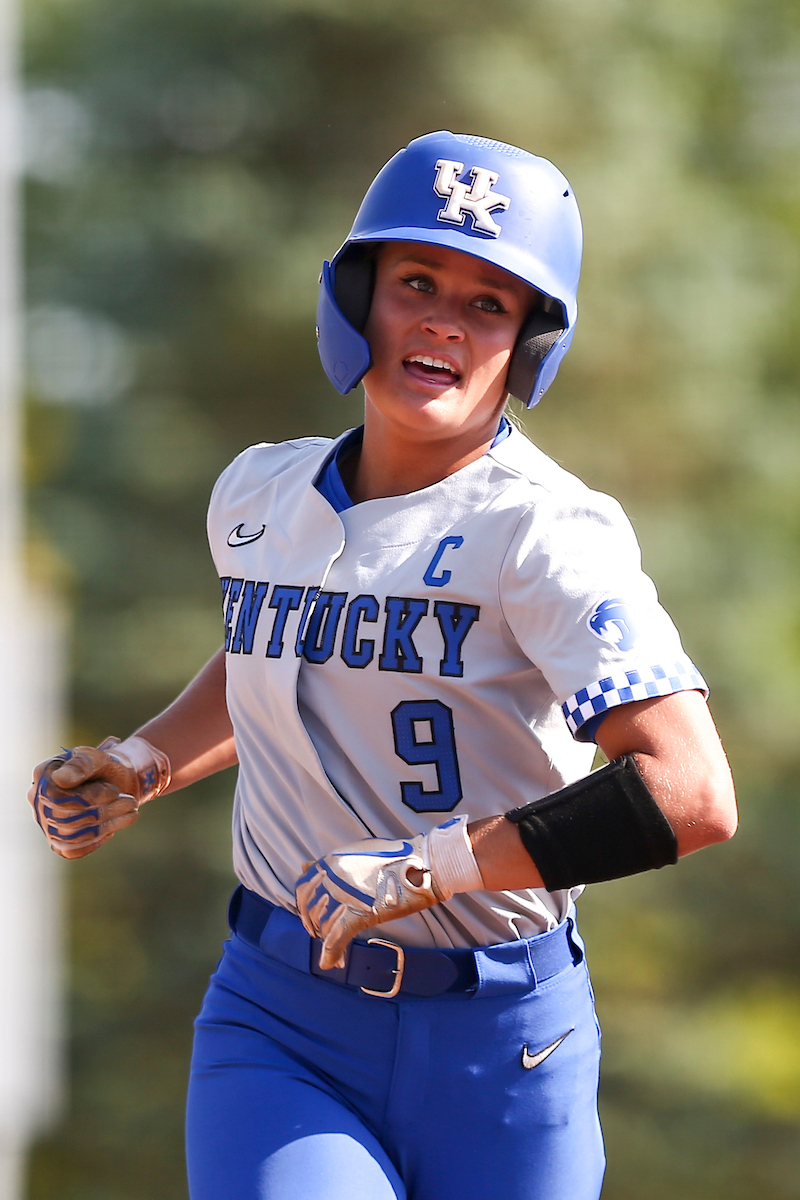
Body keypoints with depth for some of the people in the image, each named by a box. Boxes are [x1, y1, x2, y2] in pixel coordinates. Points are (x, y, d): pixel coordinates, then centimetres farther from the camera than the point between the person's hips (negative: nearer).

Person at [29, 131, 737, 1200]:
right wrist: (143, 768, 13)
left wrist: (427, 865, -24)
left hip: (500, 1048, -3)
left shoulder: (547, 532, -13)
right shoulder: (259, 497, 6)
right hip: (277, 1023, 3)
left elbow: (692, 795, -25)